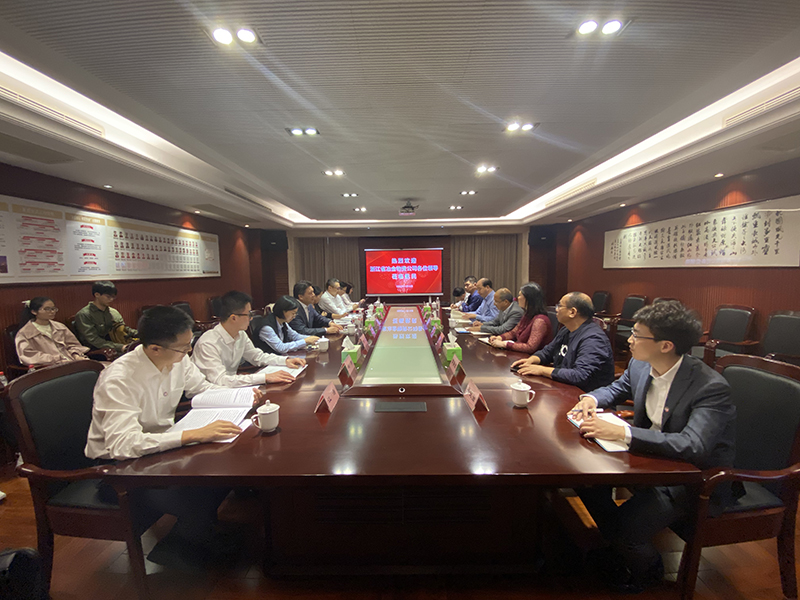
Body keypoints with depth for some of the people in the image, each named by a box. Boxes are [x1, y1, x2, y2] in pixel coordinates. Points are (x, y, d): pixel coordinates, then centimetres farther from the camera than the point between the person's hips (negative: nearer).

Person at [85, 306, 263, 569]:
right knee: (196, 501, -26)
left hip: (160, 446, 7)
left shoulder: (178, 360, -9)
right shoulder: (119, 380, -29)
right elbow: (122, 445, -38)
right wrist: (195, 434, -45)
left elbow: (203, 388, 8)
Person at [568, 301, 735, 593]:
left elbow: (692, 446, -39)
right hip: (650, 455, 7)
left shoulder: (711, 387, -27)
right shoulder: (640, 365, -6)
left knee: (627, 527, -20)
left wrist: (621, 432, -43)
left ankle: (647, 569, 20)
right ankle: (618, 548, 24)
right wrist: (591, 399, -9)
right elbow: (617, 389, 14)